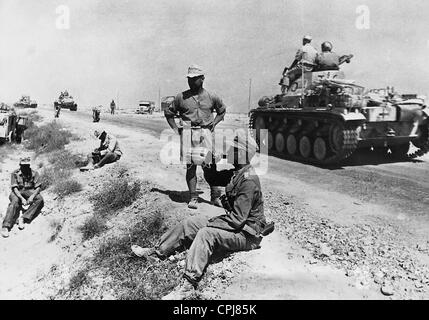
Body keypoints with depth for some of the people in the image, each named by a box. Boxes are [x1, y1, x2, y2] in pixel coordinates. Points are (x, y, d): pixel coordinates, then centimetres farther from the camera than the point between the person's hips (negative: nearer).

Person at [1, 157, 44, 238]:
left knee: (40, 199, -27)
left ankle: (23, 218, -33)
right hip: (17, 193, -1)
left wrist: (32, 196, -28)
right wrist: (22, 198, -29)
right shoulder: (15, 173, -8)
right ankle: (5, 226, -41)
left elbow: (38, 187, -9)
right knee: (15, 202, -34)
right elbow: (14, 188, -14)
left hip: (30, 192, 2)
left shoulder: (34, 173, -5)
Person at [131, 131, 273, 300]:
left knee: (206, 234, -32)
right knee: (190, 223, 5)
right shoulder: (238, 173, 5)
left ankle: (188, 285, -34)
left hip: (246, 234, -10)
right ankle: (156, 252, 15)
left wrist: (209, 223, -20)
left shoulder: (248, 181, -26)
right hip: (235, 222, 10)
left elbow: (237, 219, -28)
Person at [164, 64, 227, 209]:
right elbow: (168, 113, 18)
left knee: (209, 165, -3)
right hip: (188, 134, 0)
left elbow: (222, 110, 25)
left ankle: (215, 196, 10)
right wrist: (175, 129, 7)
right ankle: (193, 198, 7)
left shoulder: (211, 97, 8)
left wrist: (214, 123, 9)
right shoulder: (181, 97, 6)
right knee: (190, 166, -1)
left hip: (206, 132, 0)